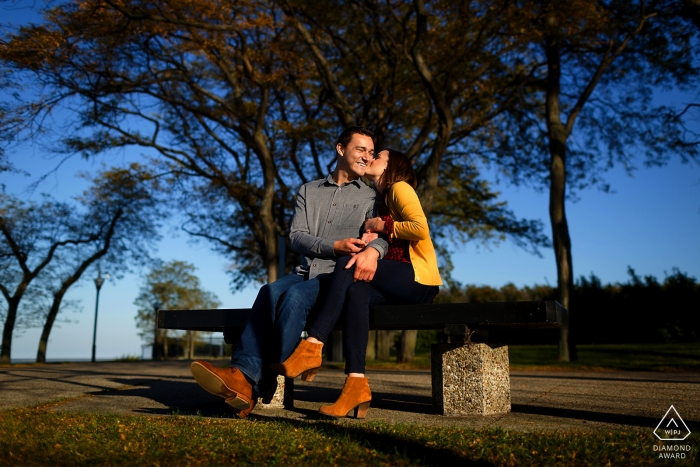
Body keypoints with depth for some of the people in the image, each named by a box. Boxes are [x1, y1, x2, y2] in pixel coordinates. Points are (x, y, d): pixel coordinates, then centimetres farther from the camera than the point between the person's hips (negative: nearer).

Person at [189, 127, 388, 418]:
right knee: (271, 292, -30)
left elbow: (383, 234, -6)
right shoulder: (308, 191, 18)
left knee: (295, 295, -32)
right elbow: (296, 236, 5)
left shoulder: (372, 197, 12)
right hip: (305, 272, 3)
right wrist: (335, 246, -12)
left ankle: (257, 385, -35)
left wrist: (373, 250, -32)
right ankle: (242, 373, -42)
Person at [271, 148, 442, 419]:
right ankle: (356, 384, -35)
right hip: (399, 283, 6)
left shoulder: (400, 187, 0)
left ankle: (312, 348, -25)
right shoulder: (382, 201, 26)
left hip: (419, 280, -6)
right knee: (356, 291, -24)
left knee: (346, 268, -21)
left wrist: (382, 226, -7)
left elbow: (421, 228, -17)